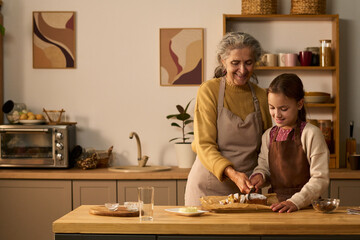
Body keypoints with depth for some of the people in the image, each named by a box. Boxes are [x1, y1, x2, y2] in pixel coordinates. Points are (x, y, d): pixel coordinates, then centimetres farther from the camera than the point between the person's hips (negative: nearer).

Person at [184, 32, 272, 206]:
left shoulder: (261, 96, 4)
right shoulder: (209, 91, -7)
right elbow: (205, 146, -13)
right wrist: (232, 173, -29)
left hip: (245, 188, 3)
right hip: (208, 187, -3)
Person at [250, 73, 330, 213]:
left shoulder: (311, 134, -5)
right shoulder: (269, 135, 12)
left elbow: (320, 179, -8)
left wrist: (296, 202, -19)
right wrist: (259, 175, 0)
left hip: (306, 206, -4)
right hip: (275, 205, 5)